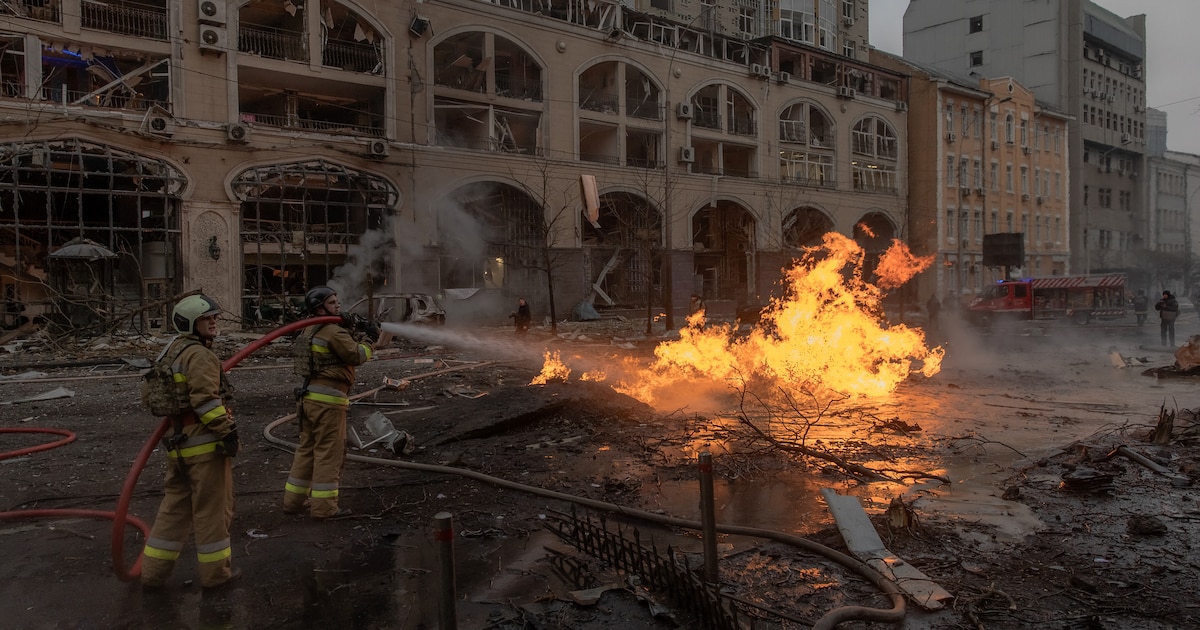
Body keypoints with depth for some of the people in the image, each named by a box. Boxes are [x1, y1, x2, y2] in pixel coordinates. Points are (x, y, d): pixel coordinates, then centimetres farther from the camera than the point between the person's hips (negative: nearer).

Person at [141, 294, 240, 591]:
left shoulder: (172, 351, 17)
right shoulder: (200, 354, -15)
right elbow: (206, 400, -24)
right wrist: (227, 432, -19)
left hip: (179, 444, 9)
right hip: (206, 444, -9)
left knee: (175, 506, 17)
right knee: (213, 508, 2)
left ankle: (153, 571, 22)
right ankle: (215, 571, 13)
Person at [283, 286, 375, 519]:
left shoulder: (311, 330, 16)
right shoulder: (334, 332, -13)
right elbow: (357, 356, -13)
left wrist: (347, 329, 4)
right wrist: (370, 339, 2)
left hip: (309, 397, 9)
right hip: (328, 399, -9)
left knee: (307, 449, 17)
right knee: (329, 452, -2)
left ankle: (294, 500, 23)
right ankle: (323, 506, 2)